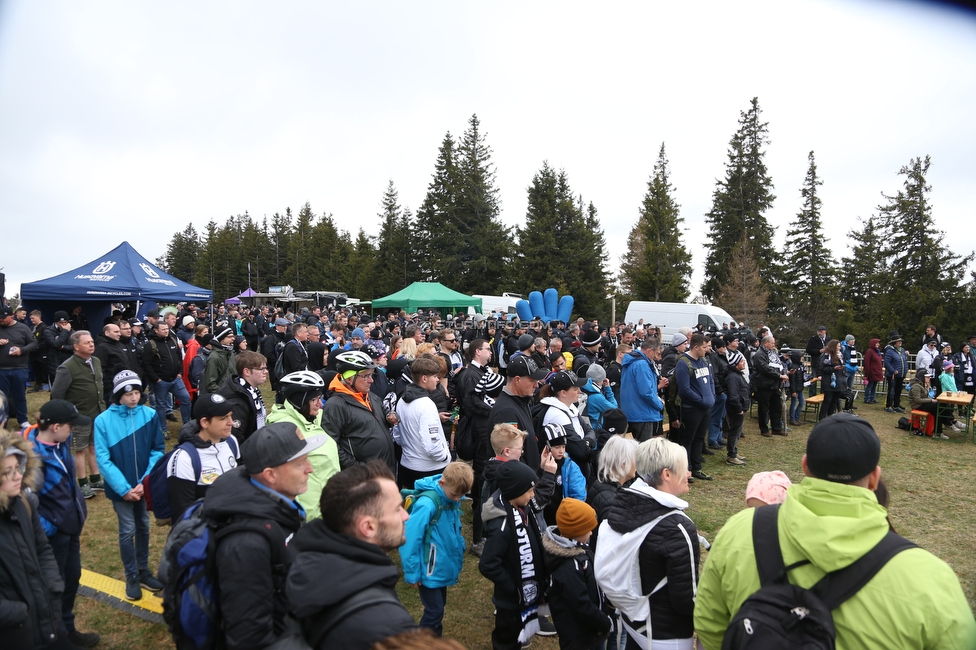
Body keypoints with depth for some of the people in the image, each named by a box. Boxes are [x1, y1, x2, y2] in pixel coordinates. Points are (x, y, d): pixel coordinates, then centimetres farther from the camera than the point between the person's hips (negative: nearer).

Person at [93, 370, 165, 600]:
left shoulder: (150, 415, -9)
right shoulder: (103, 421, -13)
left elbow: (158, 450, -5)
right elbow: (103, 459, -12)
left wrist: (145, 482, -14)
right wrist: (124, 488, -15)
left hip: (145, 485, 2)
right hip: (121, 488, -2)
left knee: (143, 527, 16)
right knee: (128, 531, 6)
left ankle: (144, 571, 32)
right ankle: (131, 577, 24)